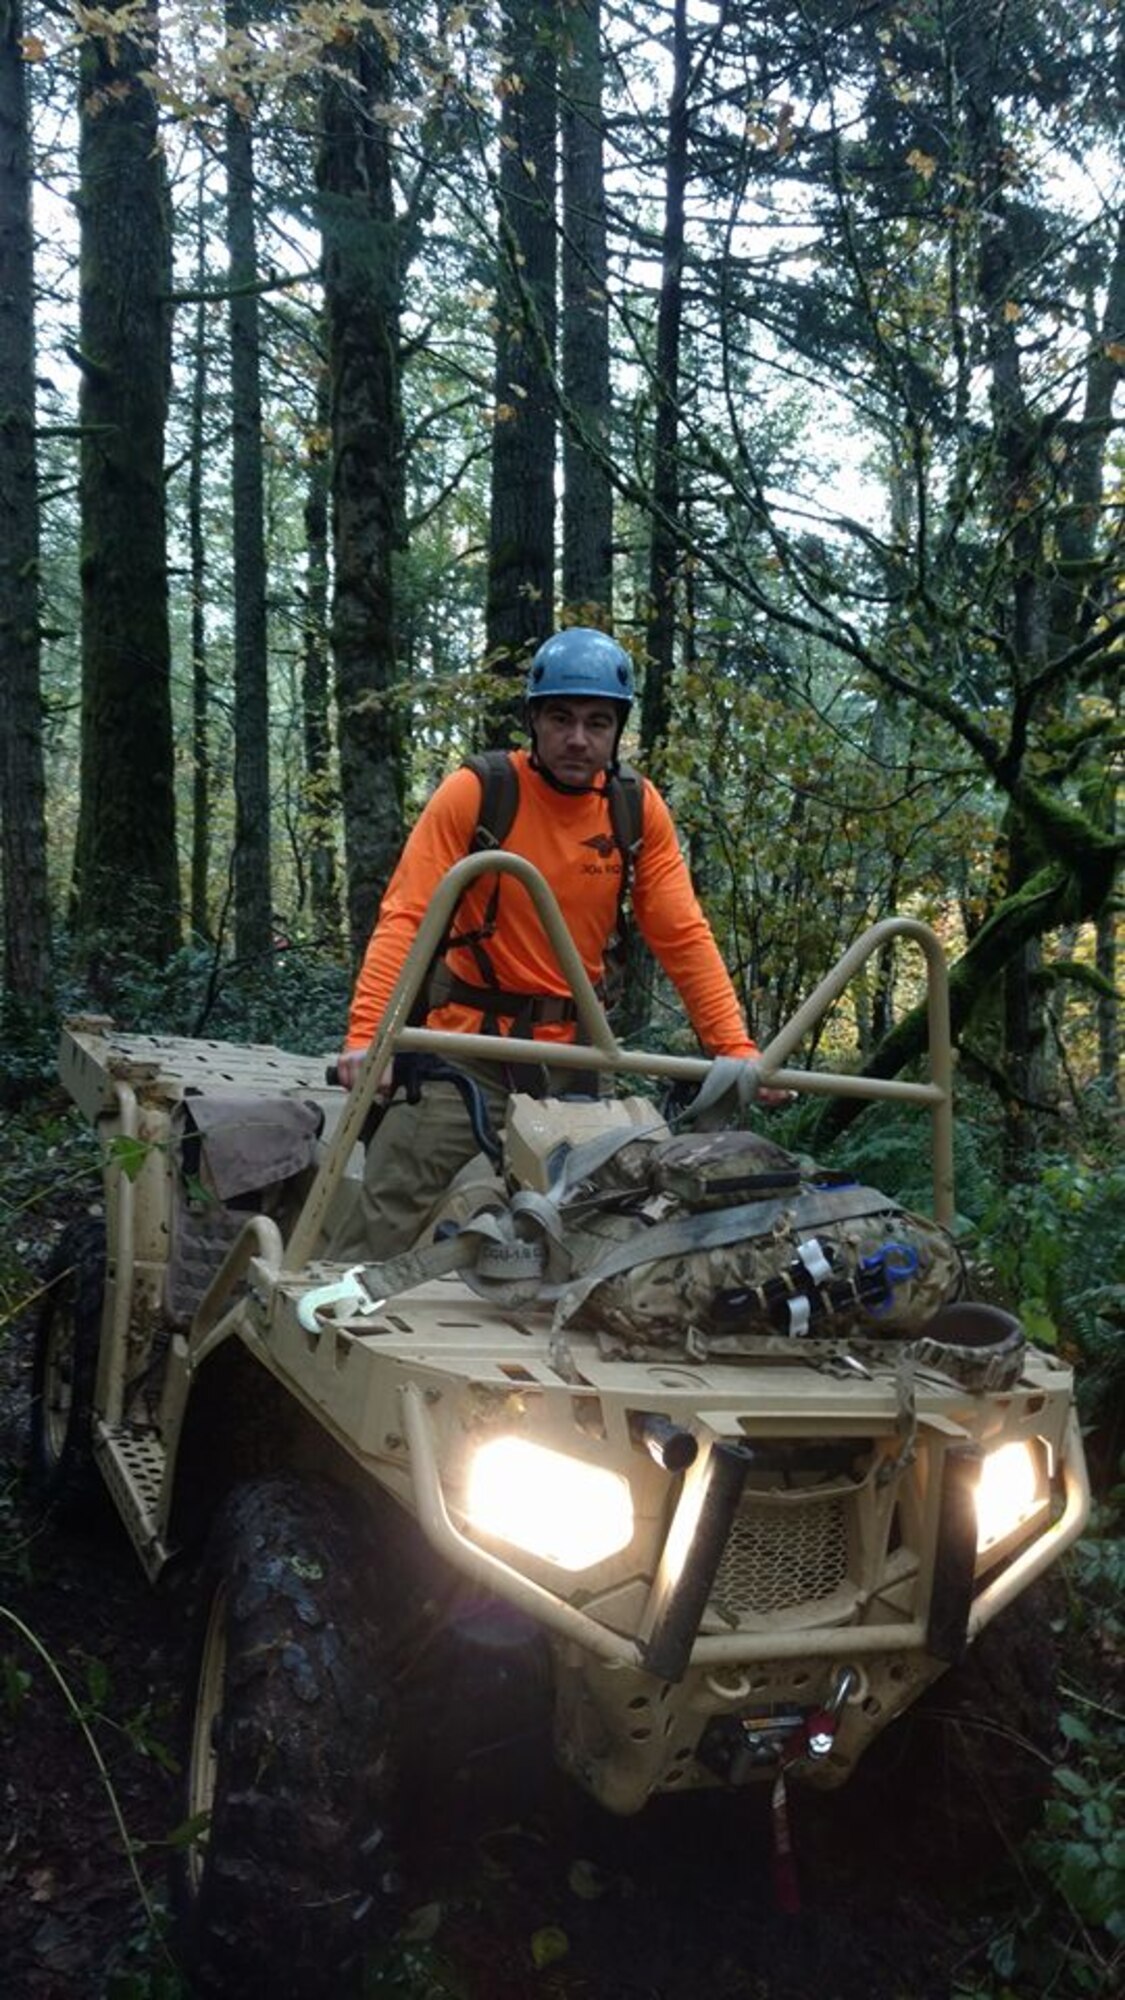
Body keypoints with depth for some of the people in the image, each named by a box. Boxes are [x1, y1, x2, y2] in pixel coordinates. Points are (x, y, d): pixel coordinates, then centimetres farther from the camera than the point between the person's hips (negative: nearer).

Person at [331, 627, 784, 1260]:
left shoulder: (640, 810, -2)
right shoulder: (476, 792, -11)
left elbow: (685, 938, -1)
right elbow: (406, 916, -17)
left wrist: (738, 1050, -9)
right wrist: (366, 1033, -29)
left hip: (572, 1053, 3)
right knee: (387, 1224, -2)